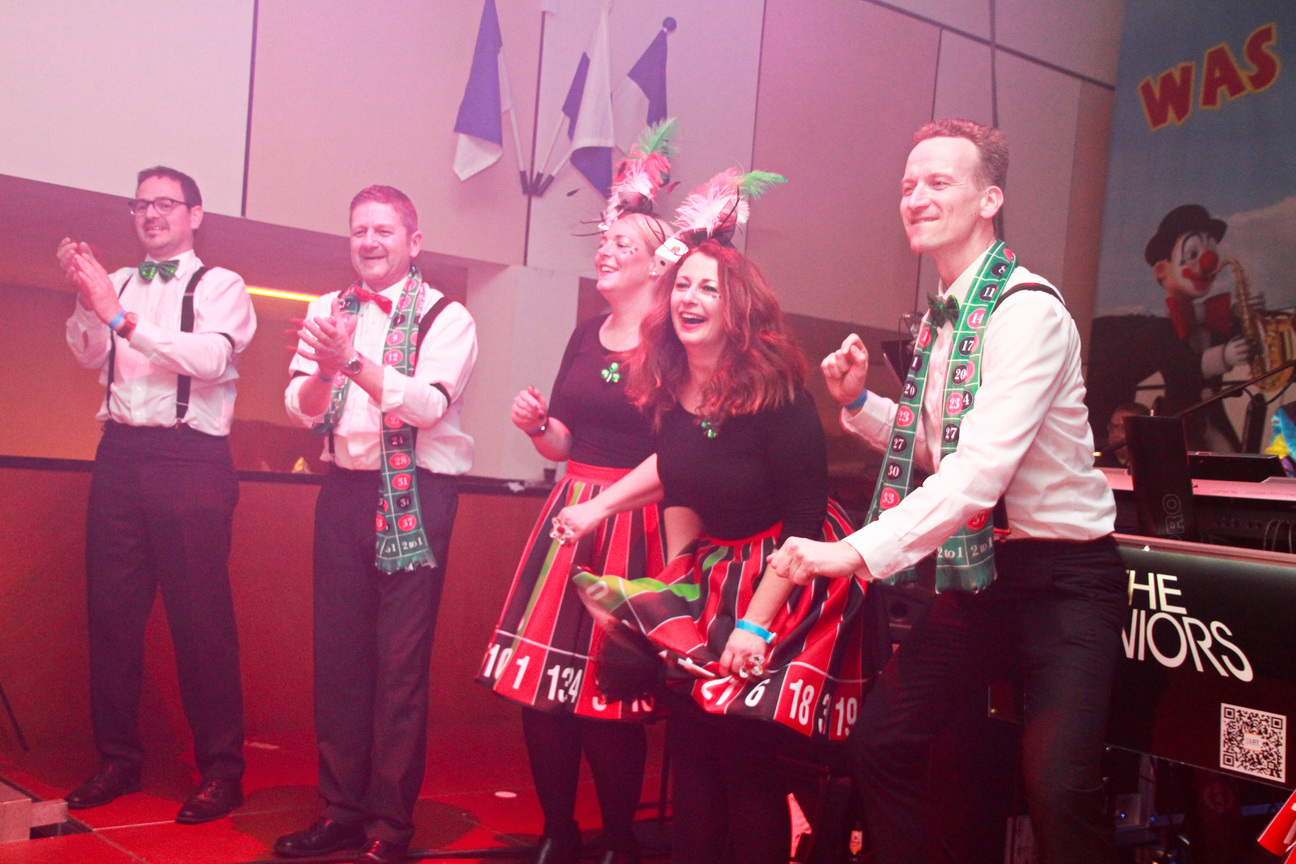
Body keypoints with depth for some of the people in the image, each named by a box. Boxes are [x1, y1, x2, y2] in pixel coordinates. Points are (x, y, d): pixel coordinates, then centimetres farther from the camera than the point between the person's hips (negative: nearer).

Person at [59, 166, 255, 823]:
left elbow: (210, 358, -15)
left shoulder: (221, 286, 3)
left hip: (191, 460, -5)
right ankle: (117, 759, 21)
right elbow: (91, 356, 4)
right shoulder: (119, 283, 16)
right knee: (111, 610, 8)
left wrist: (122, 316, -21)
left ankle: (221, 769, 6)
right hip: (119, 452, 5)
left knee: (200, 615, -3)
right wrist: (85, 297, -13)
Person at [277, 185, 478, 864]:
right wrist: (324, 371, -19)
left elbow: (429, 404, -19)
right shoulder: (328, 310, 11)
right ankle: (341, 809, 22)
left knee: (401, 662, -3)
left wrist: (352, 361, -29)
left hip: (415, 497, -5)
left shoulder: (445, 318, -3)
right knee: (338, 652, 10)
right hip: (343, 490, 5)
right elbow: (301, 408, 2)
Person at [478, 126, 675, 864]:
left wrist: (608, 502, -22)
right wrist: (538, 423, -2)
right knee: (541, 678, 5)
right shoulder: (585, 338, 13)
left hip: (632, 528, -6)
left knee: (609, 692, -2)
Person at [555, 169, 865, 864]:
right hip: (714, 575, 6)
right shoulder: (670, 393, -1)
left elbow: (804, 520, -19)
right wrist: (676, 591, 8)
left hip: (788, 581, -6)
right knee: (691, 742, 6)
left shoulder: (778, 396, -19)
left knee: (746, 754, -6)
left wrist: (756, 624, -22)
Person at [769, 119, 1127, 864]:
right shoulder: (941, 318, 8)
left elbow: (981, 470, -29)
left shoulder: (1028, 313, -18)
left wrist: (855, 552, -34)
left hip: (1062, 574, -8)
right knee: (881, 740, 5)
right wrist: (860, 401, 2)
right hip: (980, 570, 8)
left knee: (1059, 784, -20)